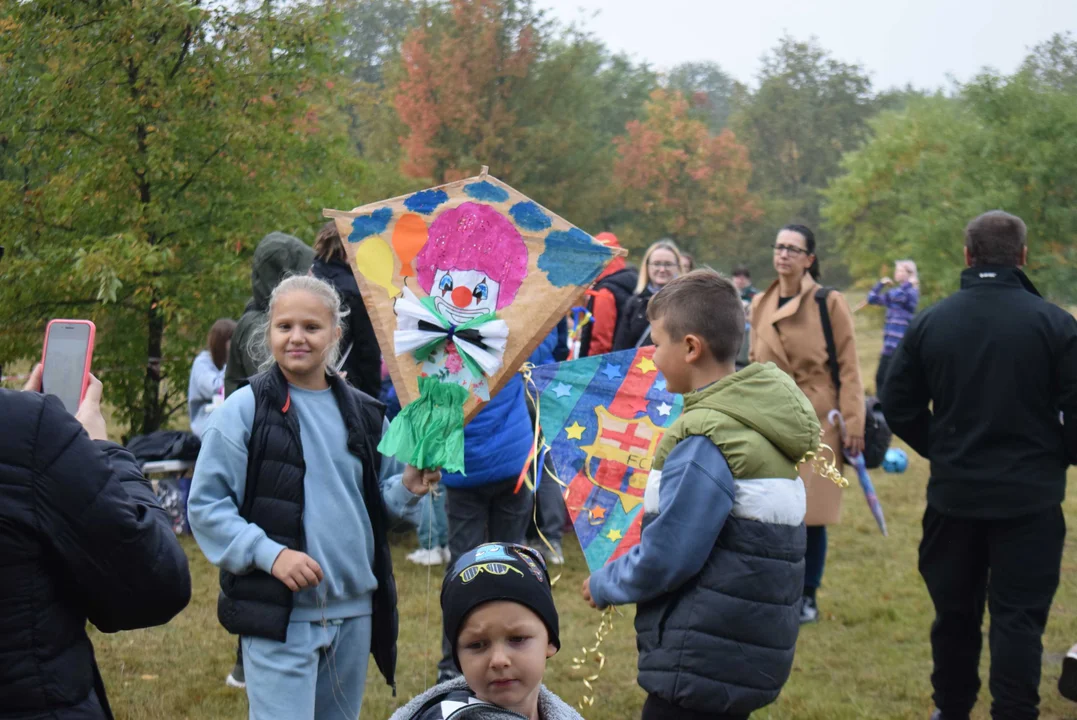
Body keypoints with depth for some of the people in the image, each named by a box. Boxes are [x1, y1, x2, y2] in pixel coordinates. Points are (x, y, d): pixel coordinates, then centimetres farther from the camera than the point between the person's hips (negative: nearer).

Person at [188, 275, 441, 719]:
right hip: (278, 614, -5)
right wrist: (269, 553, -19)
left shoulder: (364, 415, 8)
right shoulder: (245, 410, -6)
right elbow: (205, 505, -7)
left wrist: (407, 490, -6)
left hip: (354, 612, 5)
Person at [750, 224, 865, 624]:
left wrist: (853, 423, -11)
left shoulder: (829, 302, -6)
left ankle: (808, 598, 14)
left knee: (811, 512, 1)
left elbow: (848, 367, -6)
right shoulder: (760, 304, 8)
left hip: (817, 419, -4)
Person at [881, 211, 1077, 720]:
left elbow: (898, 407, 3)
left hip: (954, 493, 3)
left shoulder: (929, 323, -2)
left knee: (954, 610, 16)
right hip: (1030, 496, -3)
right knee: (1019, 616, 1)